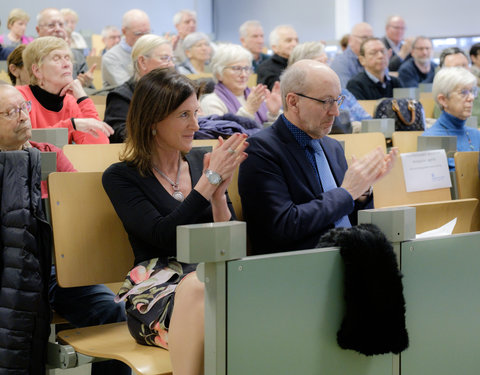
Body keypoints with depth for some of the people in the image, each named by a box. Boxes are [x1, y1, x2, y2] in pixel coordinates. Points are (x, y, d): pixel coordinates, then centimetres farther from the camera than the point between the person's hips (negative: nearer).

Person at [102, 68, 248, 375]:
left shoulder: (201, 162, 17)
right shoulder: (121, 177, 6)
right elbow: (164, 237, -11)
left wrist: (219, 192, -6)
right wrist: (210, 181, -11)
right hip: (156, 289, -3)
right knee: (198, 289, -39)